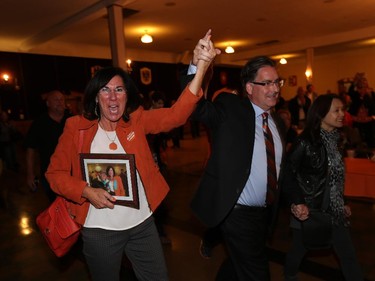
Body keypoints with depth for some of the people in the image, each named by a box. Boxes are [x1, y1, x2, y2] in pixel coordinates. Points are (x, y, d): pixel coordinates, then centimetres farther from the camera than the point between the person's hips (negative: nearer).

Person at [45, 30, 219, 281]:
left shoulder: (137, 121, -5)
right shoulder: (77, 128, -9)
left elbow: (176, 115, -20)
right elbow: (55, 173, -2)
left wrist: (201, 68, -32)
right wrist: (87, 191, -20)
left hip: (142, 223, 2)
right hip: (99, 230, -1)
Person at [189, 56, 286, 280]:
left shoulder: (277, 121, 6)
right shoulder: (230, 109, -13)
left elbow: (280, 168, 13)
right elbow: (197, 107, -31)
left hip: (266, 212, 7)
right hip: (238, 213, -7)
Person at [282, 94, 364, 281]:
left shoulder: (334, 140, 5)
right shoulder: (306, 142, -17)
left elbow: (336, 178, 10)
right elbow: (288, 174, -18)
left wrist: (342, 203, 12)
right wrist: (296, 202, -25)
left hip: (333, 209, 6)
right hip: (310, 209, -6)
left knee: (348, 254, 9)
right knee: (299, 249, 14)